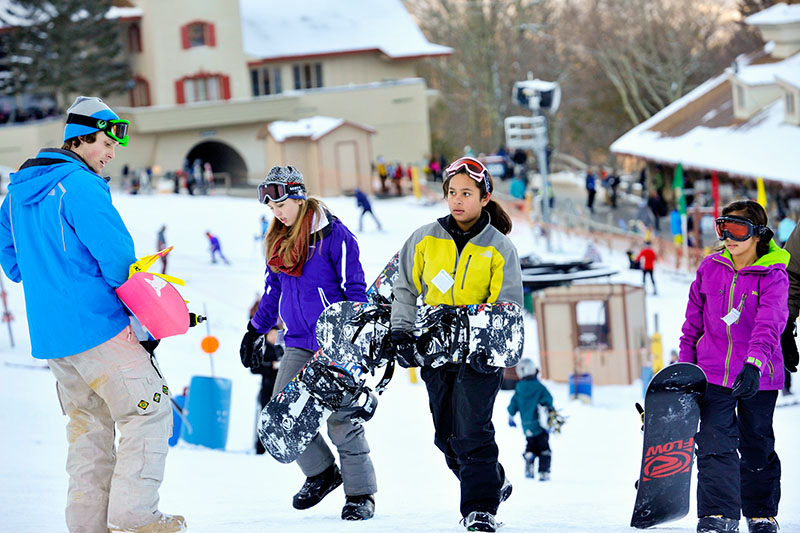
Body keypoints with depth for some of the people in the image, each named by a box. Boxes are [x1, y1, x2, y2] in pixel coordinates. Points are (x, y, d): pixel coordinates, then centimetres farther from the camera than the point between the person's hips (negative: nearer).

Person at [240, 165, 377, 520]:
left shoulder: (333, 235, -9)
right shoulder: (279, 240, 12)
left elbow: (354, 289, -8)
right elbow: (273, 291, 23)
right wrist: (255, 330, 21)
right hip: (298, 344, 7)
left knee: (341, 418, -6)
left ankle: (360, 493, 5)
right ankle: (321, 472, 18)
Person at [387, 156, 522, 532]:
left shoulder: (499, 248, -3)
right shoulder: (425, 239, 3)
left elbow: (506, 307, -3)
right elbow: (405, 288, 11)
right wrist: (401, 333, -1)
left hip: (479, 354, -3)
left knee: (473, 430, -13)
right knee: (447, 436, 9)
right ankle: (493, 483, 30)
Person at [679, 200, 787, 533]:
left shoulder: (773, 276, -9)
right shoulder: (710, 268, 3)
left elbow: (769, 324, -23)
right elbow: (694, 320, 13)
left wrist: (755, 364, -38)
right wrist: (684, 364, 12)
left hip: (757, 379, -2)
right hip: (713, 373, 2)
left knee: (757, 446, 10)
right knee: (715, 443, -7)